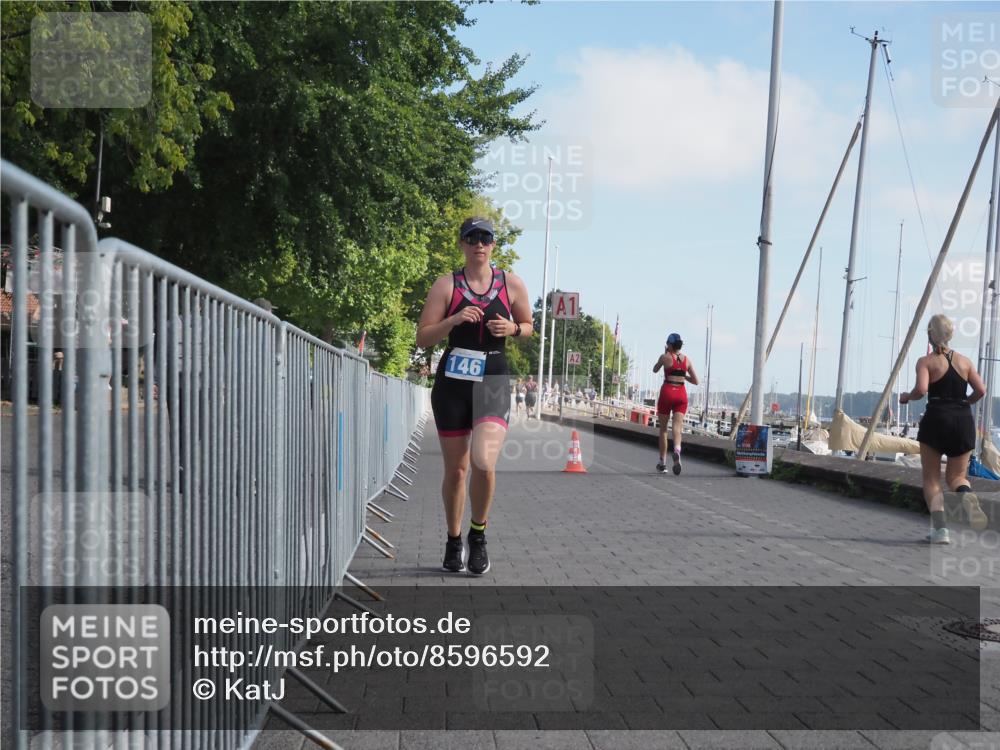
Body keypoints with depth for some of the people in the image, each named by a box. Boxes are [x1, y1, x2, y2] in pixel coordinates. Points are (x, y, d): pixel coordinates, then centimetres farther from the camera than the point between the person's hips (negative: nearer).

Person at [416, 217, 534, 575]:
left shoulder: (512, 284, 4)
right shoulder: (446, 285, 1)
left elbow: (528, 326, 17)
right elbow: (423, 338, -2)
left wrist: (512, 328, -5)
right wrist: (454, 320, -18)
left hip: (493, 383, 0)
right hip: (452, 383, 0)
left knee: (483, 463, -20)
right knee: (455, 469, 7)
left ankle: (478, 535, 3)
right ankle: (454, 541, 27)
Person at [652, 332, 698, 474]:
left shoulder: (665, 357, -2)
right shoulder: (687, 359, 7)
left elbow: (655, 370, 17)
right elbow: (696, 381, 8)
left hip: (667, 392, -2)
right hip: (681, 394, 2)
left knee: (663, 429, 10)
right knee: (677, 428, -6)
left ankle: (662, 463, 14)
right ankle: (677, 451, -37)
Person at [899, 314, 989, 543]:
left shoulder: (926, 361, -1)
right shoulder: (965, 361, 10)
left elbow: (921, 389, -17)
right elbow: (981, 390, 2)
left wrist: (907, 397, 3)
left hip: (936, 419, -3)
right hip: (964, 421, 3)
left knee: (931, 479, 8)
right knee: (956, 476, 14)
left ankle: (940, 528, -7)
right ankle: (968, 496, -23)